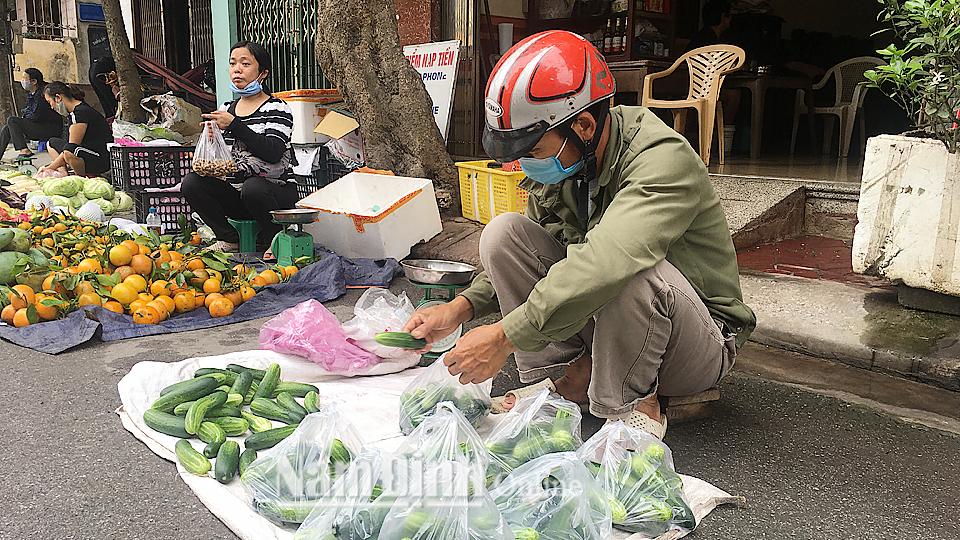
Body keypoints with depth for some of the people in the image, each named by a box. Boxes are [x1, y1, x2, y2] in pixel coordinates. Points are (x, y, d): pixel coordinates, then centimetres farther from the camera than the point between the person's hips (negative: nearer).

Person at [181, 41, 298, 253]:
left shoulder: (277, 108, -4)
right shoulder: (226, 109, 13)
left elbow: (273, 153, -21)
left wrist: (234, 125, -21)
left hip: (277, 190, -5)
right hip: (237, 192, 6)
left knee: (253, 187, -36)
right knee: (191, 182, -14)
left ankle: (271, 241, -9)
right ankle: (229, 239, 1)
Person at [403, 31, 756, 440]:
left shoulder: (663, 161, -27)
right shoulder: (559, 167, -4)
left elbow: (605, 263, -43)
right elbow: (521, 257, 7)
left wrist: (506, 336, -39)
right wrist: (460, 308, -8)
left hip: (703, 340, -6)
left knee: (632, 271, -40)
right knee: (503, 233, -11)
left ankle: (629, 405, -14)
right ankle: (569, 378, -6)